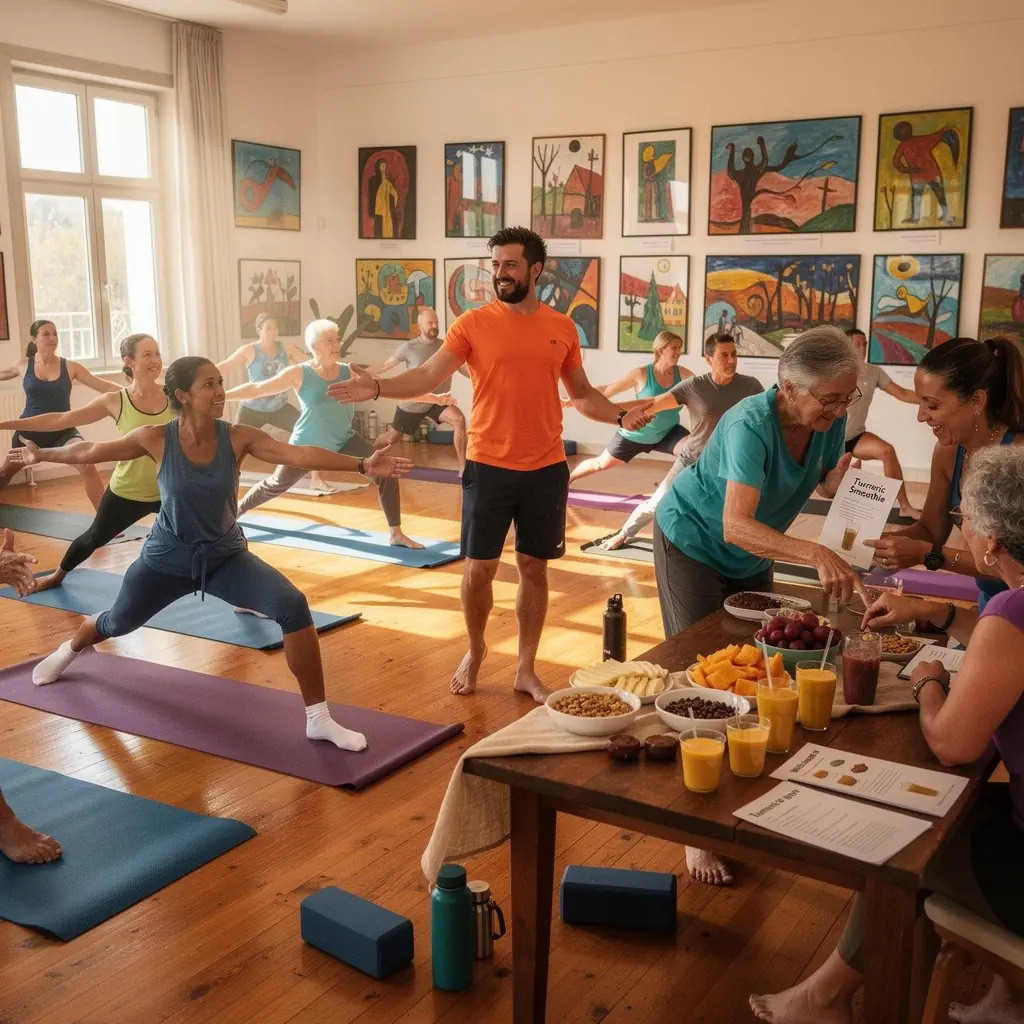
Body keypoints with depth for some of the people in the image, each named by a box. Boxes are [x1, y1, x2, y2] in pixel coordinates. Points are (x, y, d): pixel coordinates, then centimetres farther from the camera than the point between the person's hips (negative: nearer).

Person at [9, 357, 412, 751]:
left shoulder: (238, 438, -18)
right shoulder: (156, 439, -18)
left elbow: (299, 454, -32)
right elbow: (90, 452, -2)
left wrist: (361, 465, -44)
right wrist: (41, 455, 11)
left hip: (226, 556, 0)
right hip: (168, 557, 0)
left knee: (293, 606, -24)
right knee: (119, 621, 24)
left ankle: (318, 719, -15)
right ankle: (68, 650, 64)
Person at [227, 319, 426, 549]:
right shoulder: (299, 374, -13)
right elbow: (257, 389, -6)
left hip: (344, 441, 3)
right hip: (306, 445, -2)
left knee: (386, 471, -17)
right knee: (275, 485, 14)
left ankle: (395, 534, -9)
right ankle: (235, 512, 43)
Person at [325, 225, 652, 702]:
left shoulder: (562, 328, 4)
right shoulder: (474, 323, -3)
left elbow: (582, 394, 12)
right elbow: (428, 375, -11)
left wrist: (621, 416, -3)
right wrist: (377, 387, -26)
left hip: (546, 469, 2)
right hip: (488, 467, -2)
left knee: (534, 569, 10)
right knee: (479, 569, 5)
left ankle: (526, 669, 23)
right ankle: (475, 651, 31)